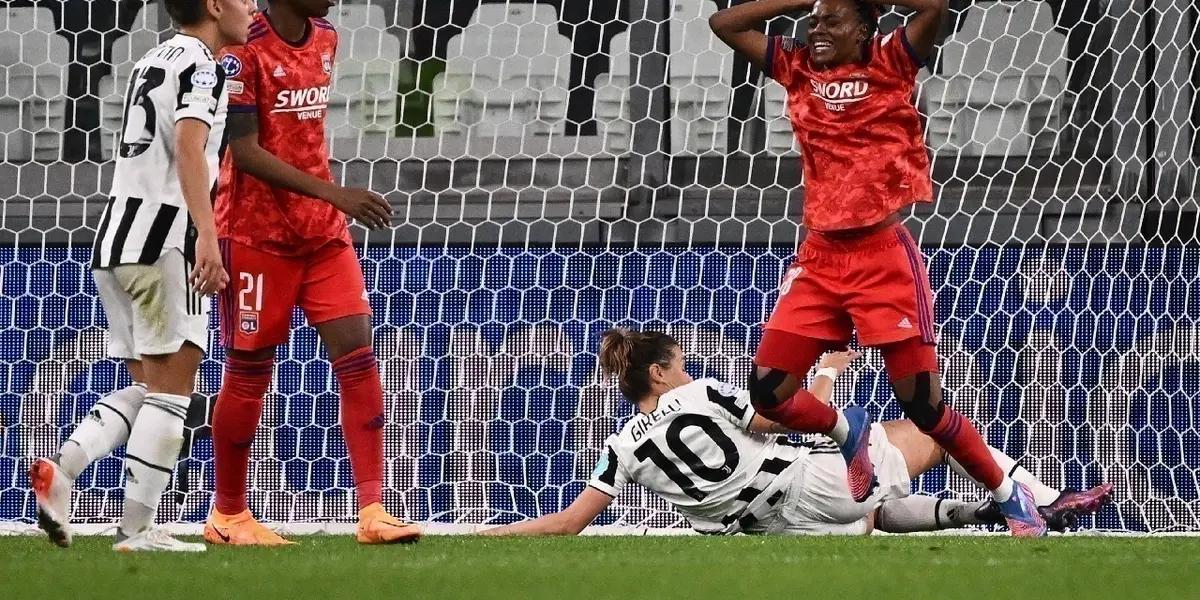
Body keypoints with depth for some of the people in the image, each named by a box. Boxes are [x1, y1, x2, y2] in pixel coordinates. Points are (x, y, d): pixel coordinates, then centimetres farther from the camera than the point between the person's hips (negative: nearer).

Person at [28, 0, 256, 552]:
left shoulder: (151, 62, 21)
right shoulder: (200, 66, -7)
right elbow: (189, 150, -21)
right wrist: (207, 237, -29)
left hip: (114, 239, 9)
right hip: (163, 241, -9)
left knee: (146, 387, 14)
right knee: (171, 388, -4)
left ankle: (60, 469, -4)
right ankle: (137, 527, -8)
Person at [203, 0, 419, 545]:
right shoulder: (244, 49, -16)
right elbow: (244, 152, -20)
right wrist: (334, 193, -27)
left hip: (323, 233, 6)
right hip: (256, 234, -6)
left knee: (358, 357, -6)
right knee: (249, 374, 3)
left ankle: (372, 511, -8)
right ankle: (227, 516, 19)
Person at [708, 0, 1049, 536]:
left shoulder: (890, 64, 0)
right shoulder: (798, 70, 12)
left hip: (884, 255, -5)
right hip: (820, 257, 5)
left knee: (923, 405, -7)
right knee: (766, 391, -3)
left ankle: (1011, 497, 10)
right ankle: (845, 432, 26)